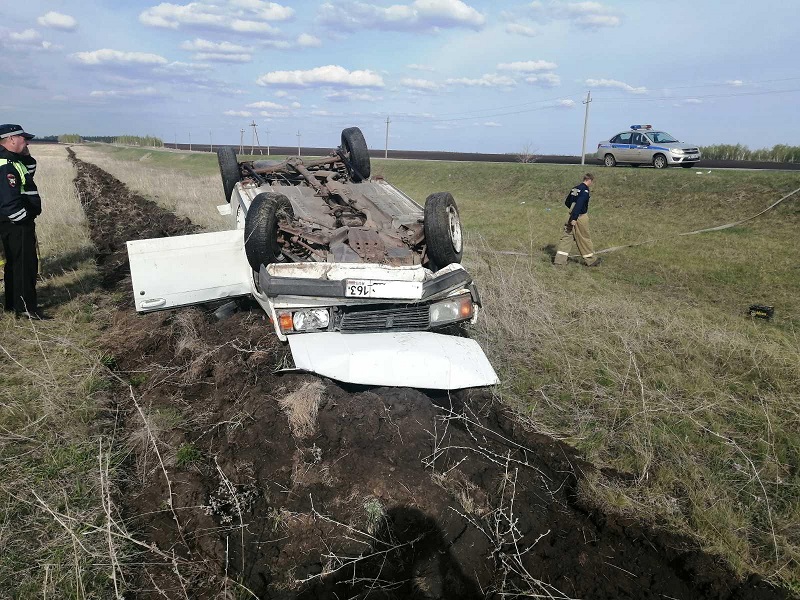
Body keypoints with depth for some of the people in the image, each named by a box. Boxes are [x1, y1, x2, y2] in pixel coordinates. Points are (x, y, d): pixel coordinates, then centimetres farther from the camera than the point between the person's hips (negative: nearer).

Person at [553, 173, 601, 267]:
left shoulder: (575, 188, 11)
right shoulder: (585, 190, -13)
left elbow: (567, 202, 19)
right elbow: (579, 204, -24)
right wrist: (574, 218, -27)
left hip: (571, 216, 7)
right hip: (580, 217, -7)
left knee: (566, 237, 5)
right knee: (584, 239, 5)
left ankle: (559, 259, 0)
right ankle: (591, 260, 19)